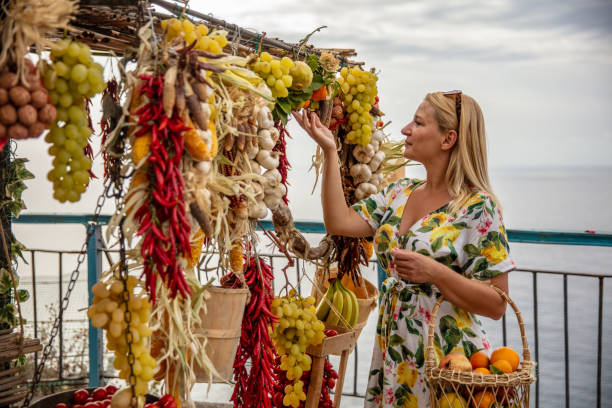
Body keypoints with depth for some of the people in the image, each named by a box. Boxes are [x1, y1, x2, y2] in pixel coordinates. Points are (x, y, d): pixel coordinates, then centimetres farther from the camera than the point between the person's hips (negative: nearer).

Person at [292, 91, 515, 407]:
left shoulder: (478, 208, -12)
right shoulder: (399, 194, 8)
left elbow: (496, 305, -14)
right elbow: (339, 222, -3)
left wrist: (433, 272, -25)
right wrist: (329, 150, -2)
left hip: (444, 358, -6)